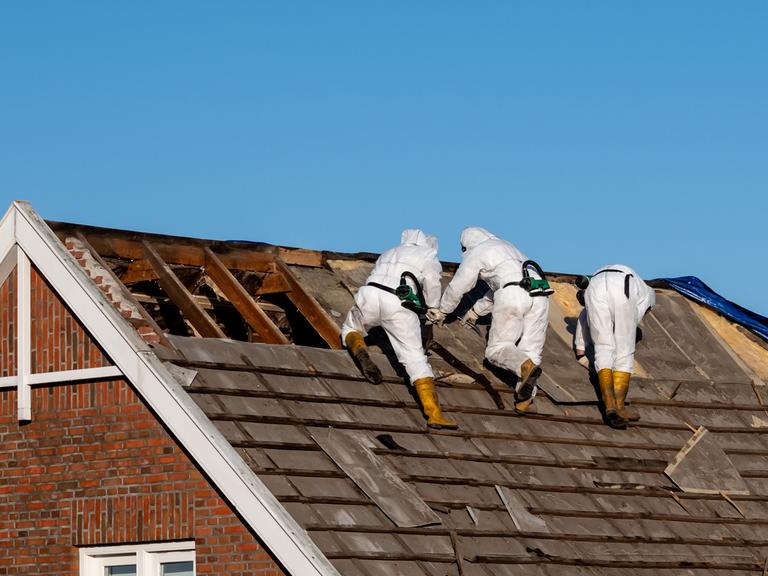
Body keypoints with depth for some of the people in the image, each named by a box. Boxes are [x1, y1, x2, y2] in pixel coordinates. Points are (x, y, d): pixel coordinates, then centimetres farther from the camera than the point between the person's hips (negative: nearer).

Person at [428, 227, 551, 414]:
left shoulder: (475, 253, 15)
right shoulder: (507, 247, 37)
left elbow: (457, 287, 21)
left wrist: (442, 312, 37)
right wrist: (476, 311, 56)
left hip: (513, 294, -6)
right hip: (539, 294, 6)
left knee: (497, 349, 0)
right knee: (531, 351, 5)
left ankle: (526, 367, -30)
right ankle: (524, 400, -13)